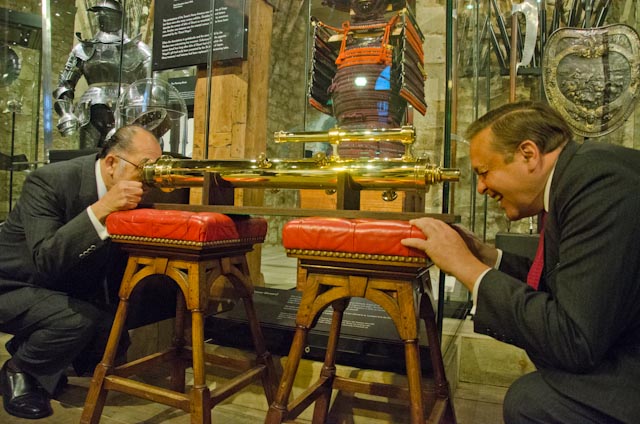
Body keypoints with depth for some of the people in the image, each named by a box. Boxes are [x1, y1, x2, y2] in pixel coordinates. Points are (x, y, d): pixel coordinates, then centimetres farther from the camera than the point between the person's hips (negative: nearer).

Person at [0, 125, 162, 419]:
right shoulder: (48, 181, -27)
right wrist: (101, 208, -46)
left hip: (72, 290, 7)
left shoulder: (131, 192, -9)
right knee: (80, 320, -31)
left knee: (114, 340, -7)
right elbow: (45, 261, -39)